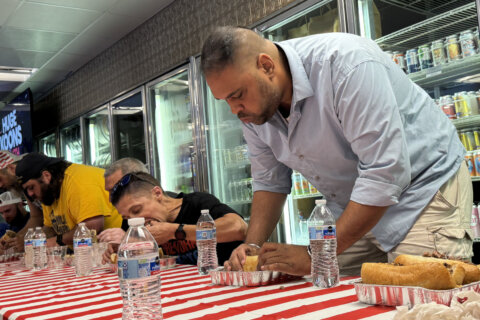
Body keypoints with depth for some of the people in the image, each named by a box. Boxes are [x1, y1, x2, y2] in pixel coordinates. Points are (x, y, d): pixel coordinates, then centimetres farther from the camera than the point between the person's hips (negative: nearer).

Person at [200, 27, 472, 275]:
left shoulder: (345, 63, -30)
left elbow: (384, 174, -33)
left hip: (424, 188, -6)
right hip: (358, 208, 6)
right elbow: (269, 181, 5)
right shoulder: (254, 103, -6)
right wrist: (253, 246, -10)